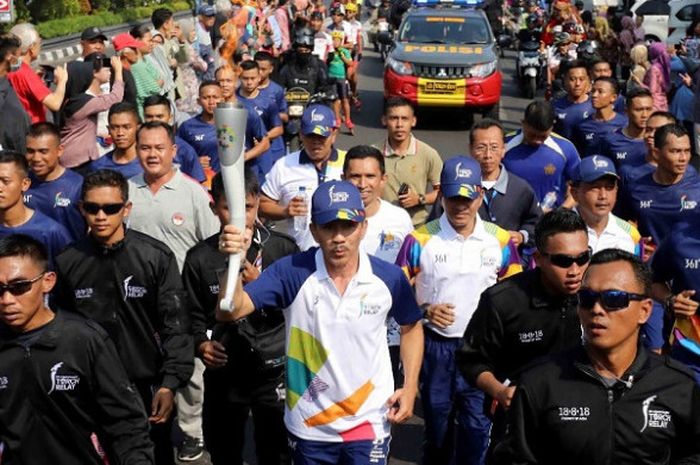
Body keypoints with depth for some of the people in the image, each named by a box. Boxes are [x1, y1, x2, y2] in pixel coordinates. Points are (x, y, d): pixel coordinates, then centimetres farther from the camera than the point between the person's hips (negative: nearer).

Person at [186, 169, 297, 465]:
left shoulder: (283, 248, -4)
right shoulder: (199, 258, 0)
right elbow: (194, 315, 6)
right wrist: (202, 345, -12)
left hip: (274, 370, -1)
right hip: (223, 373, 2)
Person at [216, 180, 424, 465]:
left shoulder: (389, 277, -10)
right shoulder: (291, 273, -15)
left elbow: (411, 327, 9)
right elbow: (230, 312, -25)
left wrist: (410, 387, 0)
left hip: (369, 423, -1)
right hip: (308, 426, 1)